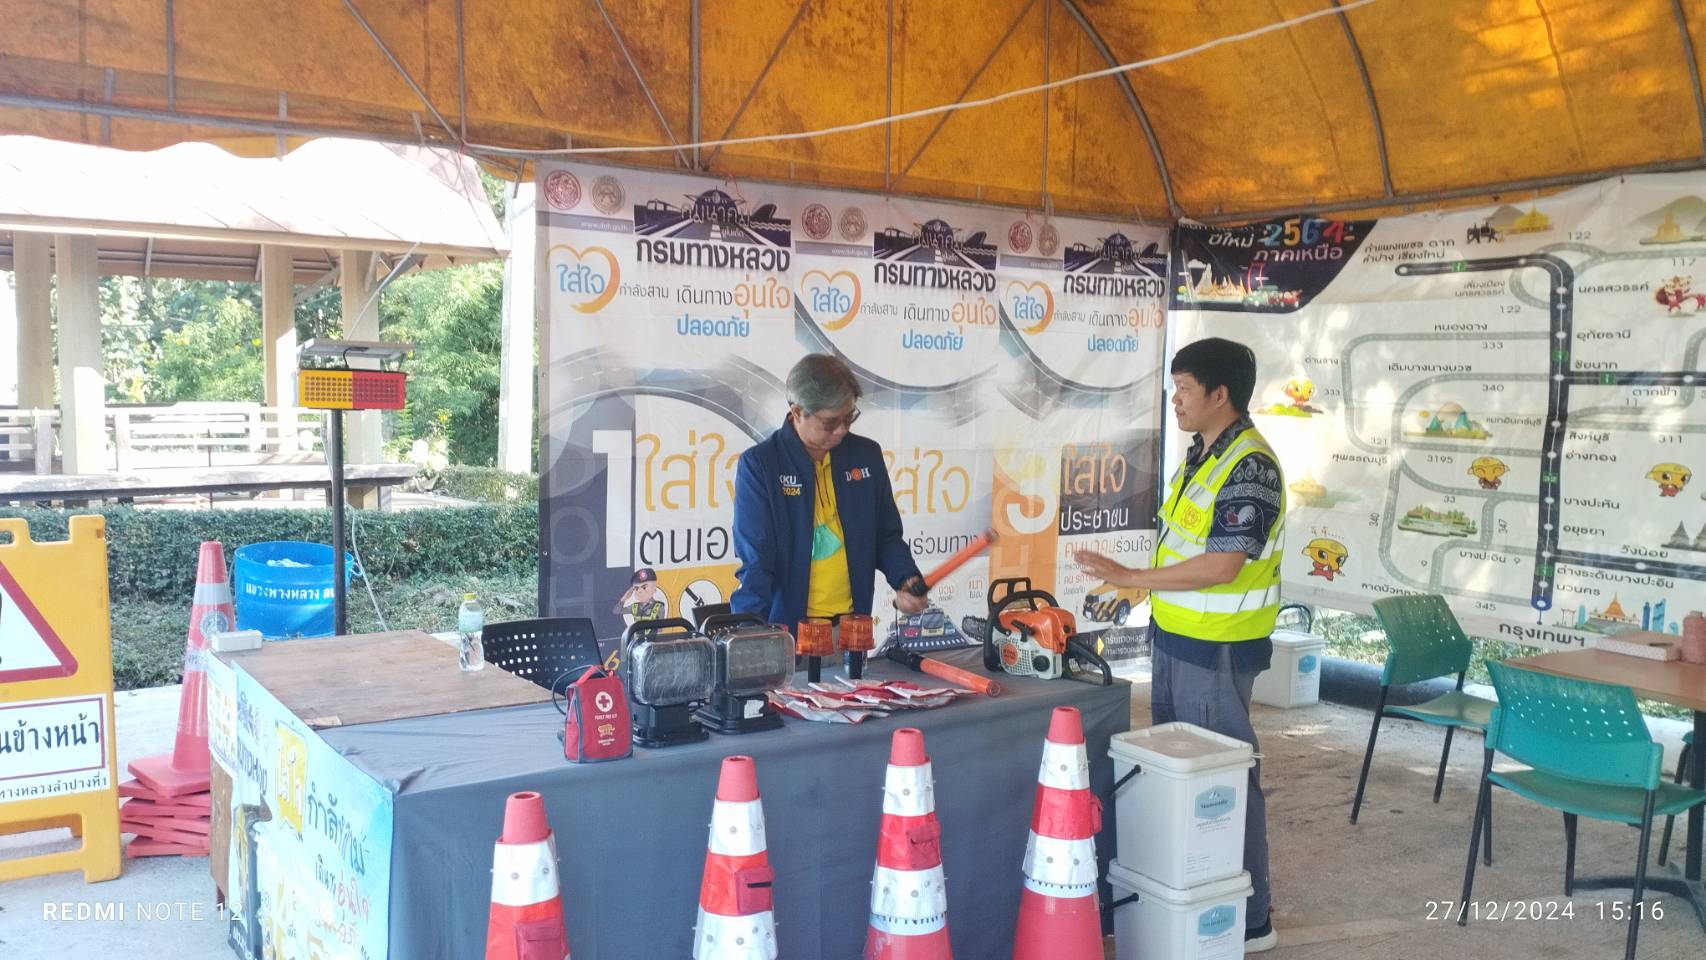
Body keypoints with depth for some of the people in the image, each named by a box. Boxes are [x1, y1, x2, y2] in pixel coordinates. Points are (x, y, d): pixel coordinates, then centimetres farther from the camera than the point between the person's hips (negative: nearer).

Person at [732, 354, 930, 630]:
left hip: (853, 624, 3)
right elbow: (755, 559, -9)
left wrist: (906, 581, -4)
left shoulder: (867, 455, 5)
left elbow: (886, 537, 14)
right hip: (784, 628, -3)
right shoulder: (759, 464, -7)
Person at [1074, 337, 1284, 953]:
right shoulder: (1200, 453, 10)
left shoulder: (1250, 466, -20)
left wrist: (1127, 576, -23)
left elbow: (1220, 566, -26)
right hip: (1175, 638, 10)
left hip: (1217, 649, -9)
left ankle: (1248, 920, 14)